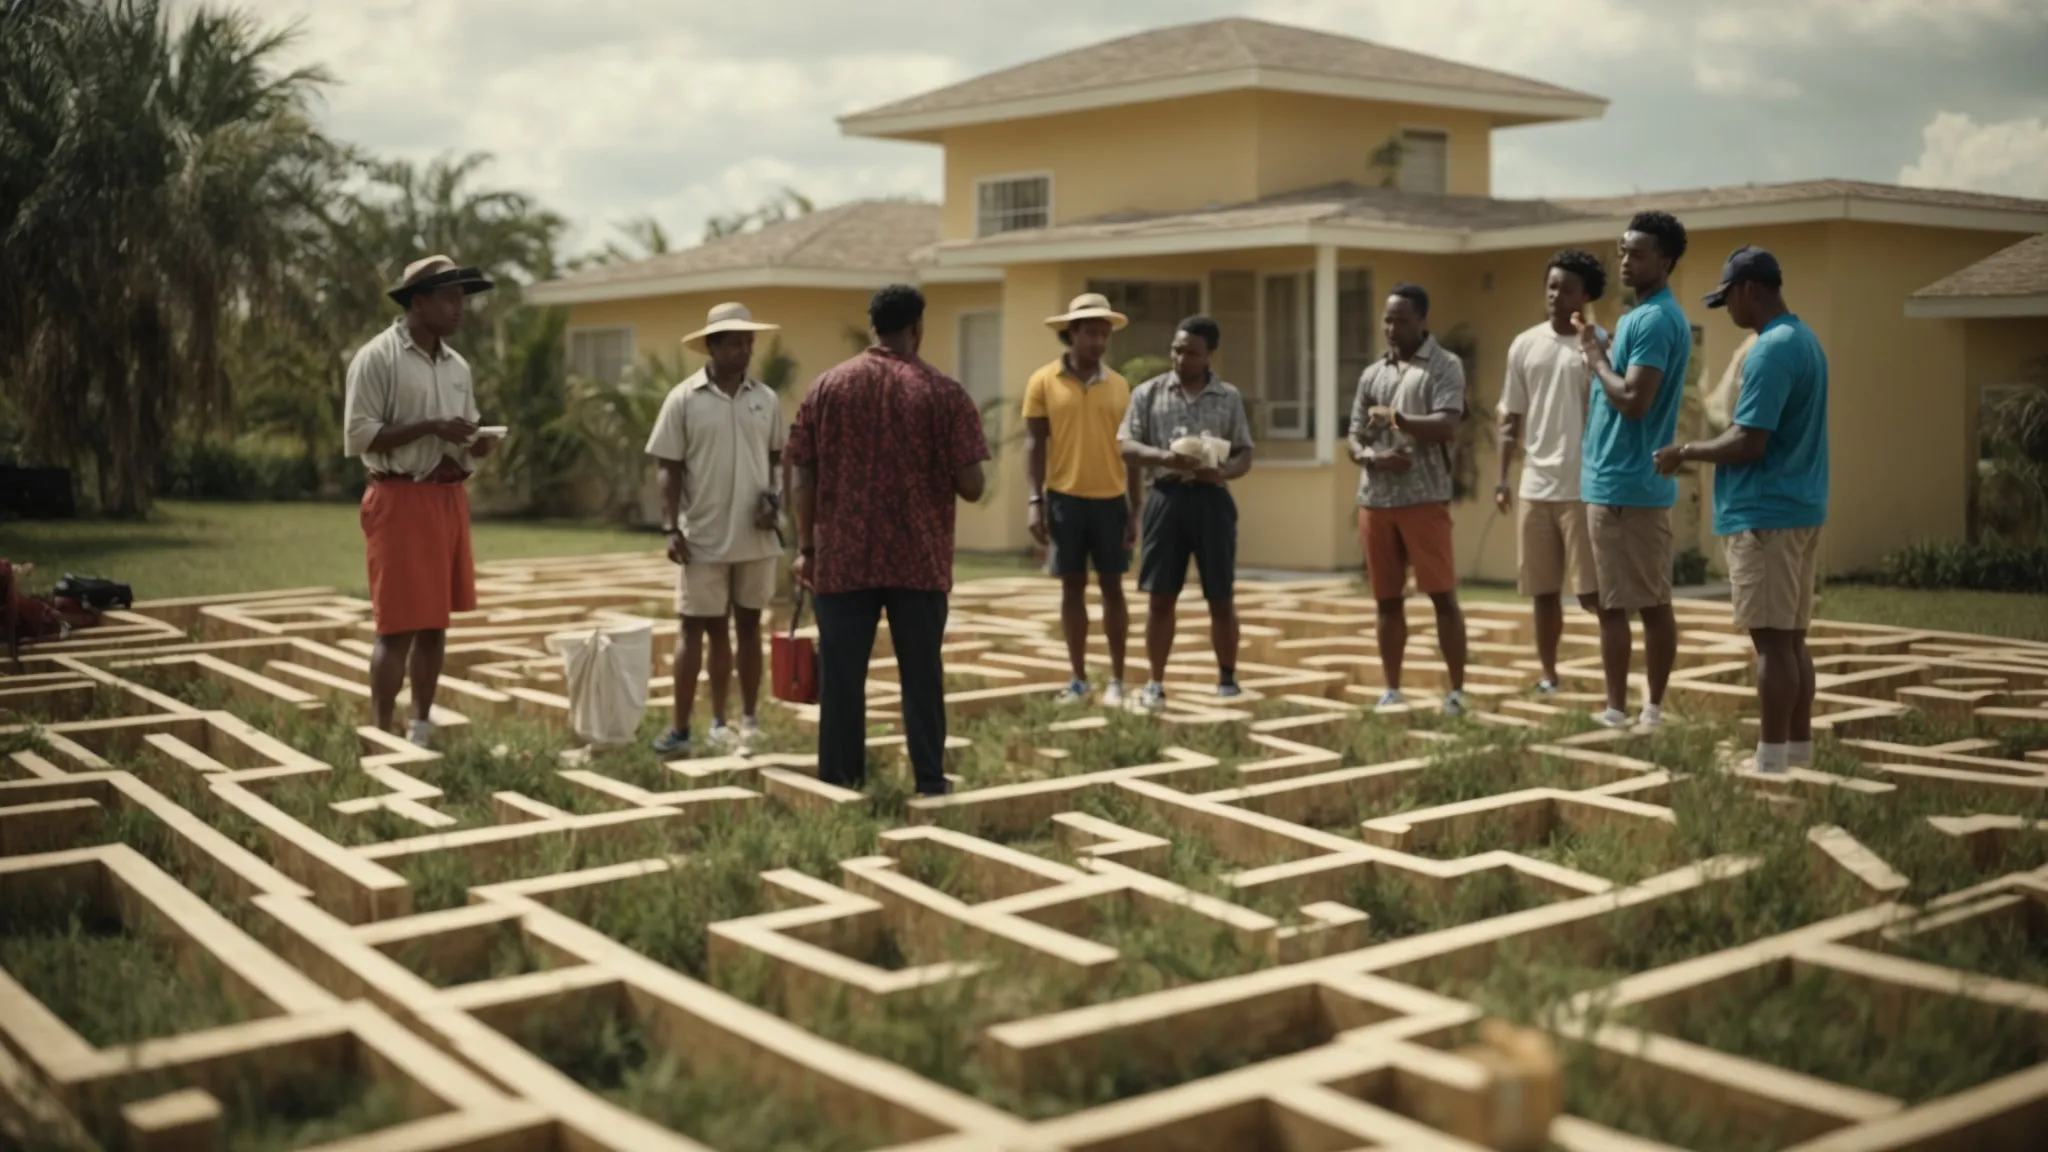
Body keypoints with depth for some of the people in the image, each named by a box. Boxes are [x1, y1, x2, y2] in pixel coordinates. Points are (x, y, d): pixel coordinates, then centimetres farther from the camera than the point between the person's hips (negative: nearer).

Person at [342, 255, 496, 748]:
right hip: (401, 499, -7)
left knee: (436, 621, 11)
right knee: (398, 626, -8)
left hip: (450, 498, 7)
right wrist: (430, 428, -19)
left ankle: (422, 728, 21)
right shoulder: (377, 358, -8)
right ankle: (381, 737, -3)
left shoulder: (457, 366, 14)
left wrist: (476, 445, -1)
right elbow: (358, 436, -14)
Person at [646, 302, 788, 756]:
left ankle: (749, 719, 20)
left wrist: (774, 498, -4)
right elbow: (670, 470, -4)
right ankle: (681, 729, 6)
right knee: (697, 629, 2)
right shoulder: (684, 399, -5)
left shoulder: (766, 399, 4)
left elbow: (779, 458, 13)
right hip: (704, 537, -3)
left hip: (755, 536, 3)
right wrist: (671, 528, -10)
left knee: (748, 626, 11)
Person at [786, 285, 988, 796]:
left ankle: (837, 784, 11)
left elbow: (803, 478, 3)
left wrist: (806, 548, 12)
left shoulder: (827, 387, 4)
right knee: (922, 677, 7)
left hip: (844, 558, 1)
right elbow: (972, 486, -8)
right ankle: (930, 784, 10)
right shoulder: (945, 392, -3)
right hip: (919, 561, -1)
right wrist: (961, 477, 15)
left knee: (841, 677, 7)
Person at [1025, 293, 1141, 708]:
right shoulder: (1043, 382, -1)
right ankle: (1078, 677, 15)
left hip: (1110, 500, 1)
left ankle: (1116, 679, 11)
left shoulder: (1119, 385, 5)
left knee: (1112, 587, 4)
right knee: (1072, 586, 6)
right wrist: (1035, 501, -9)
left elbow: (1129, 450, 7)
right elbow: (1034, 444, -1)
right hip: (1065, 498, -1)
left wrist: (1135, 509, 4)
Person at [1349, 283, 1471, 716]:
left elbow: (1446, 427, -14)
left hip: (1425, 499, -5)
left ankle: (1457, 690, 3)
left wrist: (1395, 418, -14)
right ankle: (1392, 689, 16)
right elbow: (1354, 439, 13)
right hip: (1375, 500, 5)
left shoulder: (1444, 366, -1)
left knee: (1442, 594, -3)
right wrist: (1373, 457, -8)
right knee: (1387, 599, 9)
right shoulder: (1372, 374, 15)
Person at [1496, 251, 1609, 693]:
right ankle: (1548, 675, 20)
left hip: (1584, 487, -4)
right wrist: (1502, 479, 8)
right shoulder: (1525, 345, 8)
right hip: (1536, 486, 4)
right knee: (1543, 590, 10)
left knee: (1592, 591, -4)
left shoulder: (1600, 344, -4)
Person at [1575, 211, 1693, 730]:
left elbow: (1633, 400, -24)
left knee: (1613, 604, -4)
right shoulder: (1662, 316, 16)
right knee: (1655, 603, 10)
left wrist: (1596, 358, -10)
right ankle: (1654, 707, 15)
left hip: (1620, 483, -10)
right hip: (1649, 481, 10)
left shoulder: (1651, 320, -16)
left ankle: (1616, 710, 1)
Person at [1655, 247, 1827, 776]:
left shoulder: (1770, 351, -17)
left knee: (1771, 639, -6)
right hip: (1800, 508, 10)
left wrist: (1685, 452, -7)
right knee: (1791, 637, 12)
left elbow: (1747, 443, -21)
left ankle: (1772, 763, -3)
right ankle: (1799, 752, 17)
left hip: (1764, 515, -10)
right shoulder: (1806, 341, 15)